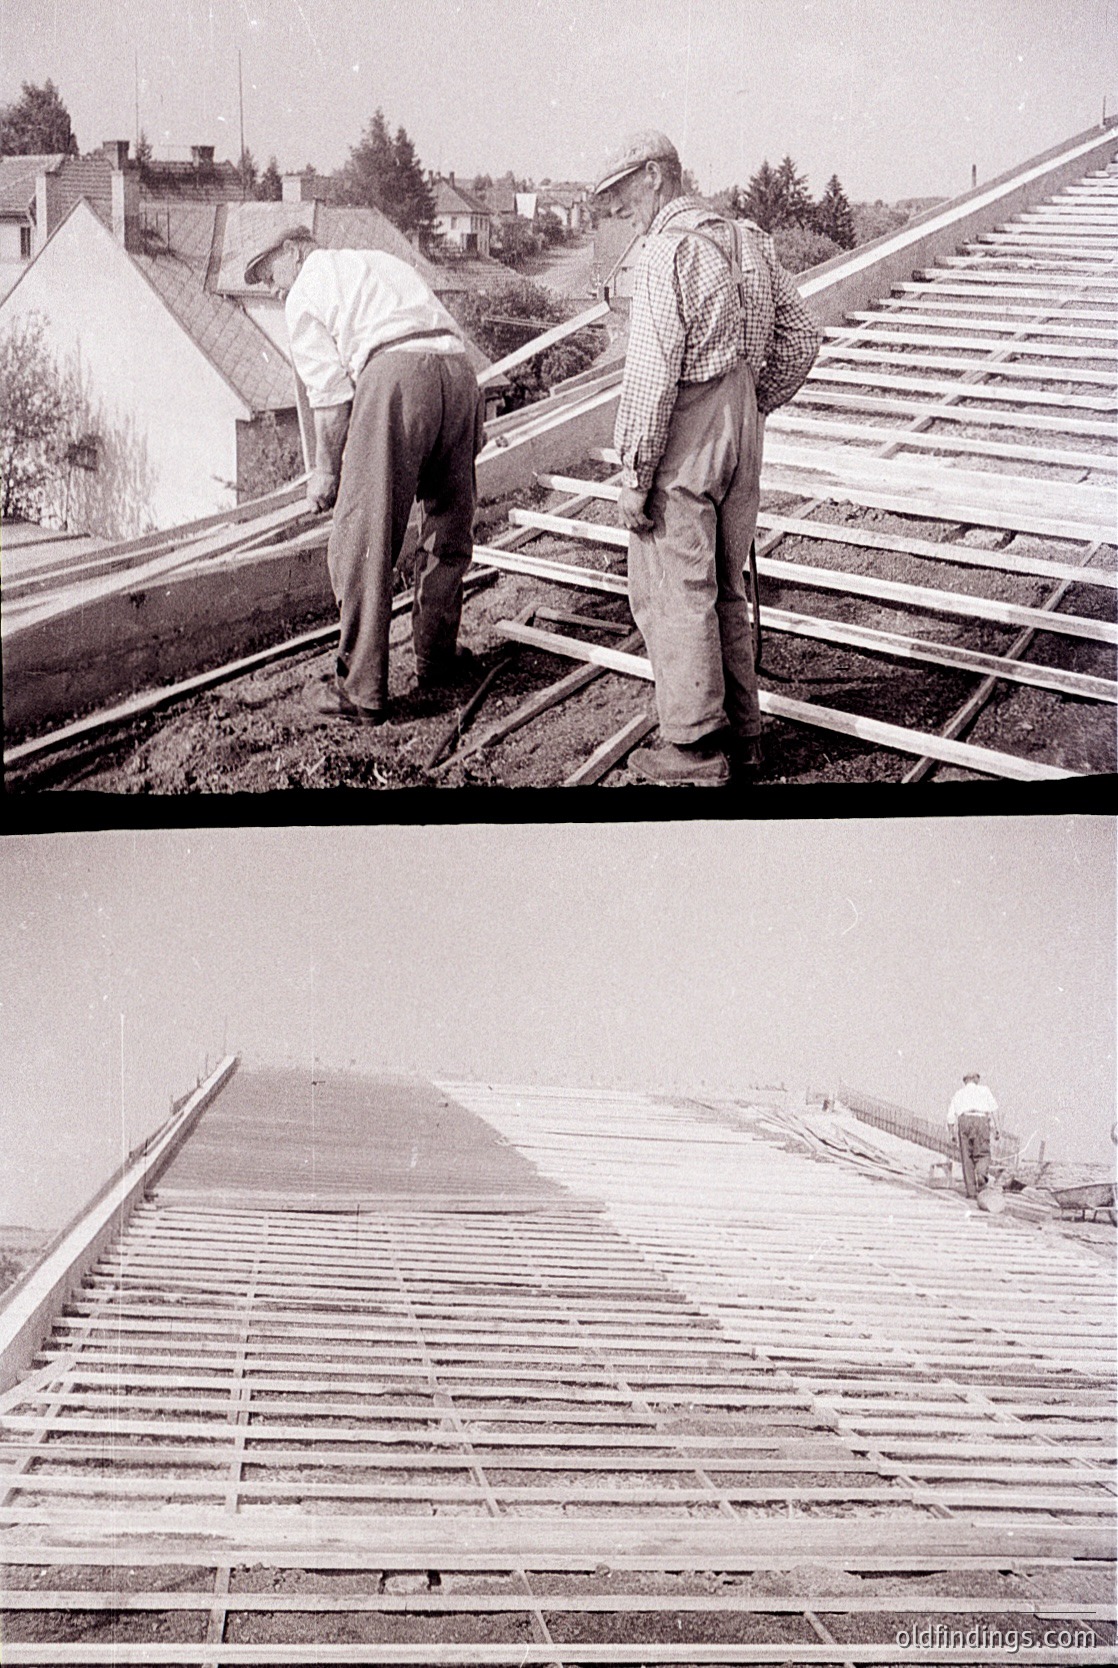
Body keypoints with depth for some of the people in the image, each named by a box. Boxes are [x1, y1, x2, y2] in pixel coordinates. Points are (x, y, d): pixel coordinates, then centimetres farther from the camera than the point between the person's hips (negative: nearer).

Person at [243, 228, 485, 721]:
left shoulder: (305, 293, 16)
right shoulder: (381, 261, 36)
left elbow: (330, 392, 6)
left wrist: (326, 470, 15)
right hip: (458, 369, 7)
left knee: (362, 539, -3)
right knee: (449, 530, 19)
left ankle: (361, 690, -4)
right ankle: (435, 658, 28)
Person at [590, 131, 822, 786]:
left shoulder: (669, 249, -15)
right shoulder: (748, 240, 10)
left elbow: (653, 371, -20)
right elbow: (802, 337, 13)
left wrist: (635, 473, -16)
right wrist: (753, 408, 18)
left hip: (683, 442, -8)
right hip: (742, 437, 8)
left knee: (673, 592, 1)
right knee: (726, 589, 16)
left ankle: (698, 745, 5)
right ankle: (743, 732, 23)